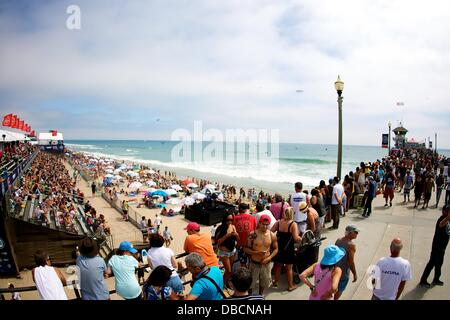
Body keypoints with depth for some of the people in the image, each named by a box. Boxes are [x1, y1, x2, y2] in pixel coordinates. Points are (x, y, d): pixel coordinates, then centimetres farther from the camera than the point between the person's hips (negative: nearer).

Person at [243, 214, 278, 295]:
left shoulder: (272, 235, -7)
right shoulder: (253, 234, -14)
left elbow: (275, 249, 3)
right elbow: (246, 249, -8)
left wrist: (269, 258, -12)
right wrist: (256, 252, -23)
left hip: (266, 264, 3)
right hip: (254, 264, -2)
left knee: (264, 282, 20)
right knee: (251, 283, 8)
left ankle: (260, 296, 47)